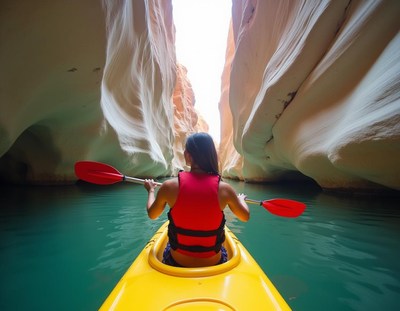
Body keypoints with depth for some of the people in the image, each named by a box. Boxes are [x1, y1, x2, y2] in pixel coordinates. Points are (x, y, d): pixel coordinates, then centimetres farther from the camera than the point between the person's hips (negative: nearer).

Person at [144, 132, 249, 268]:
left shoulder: (169, 186, -20)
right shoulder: (224, 188, -20)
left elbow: (152, 214, 1)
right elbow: (245, 216, 1)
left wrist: (151, 190, 20)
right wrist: (241, 199, 23)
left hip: (177, 262, 1)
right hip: (213, 264, 0)